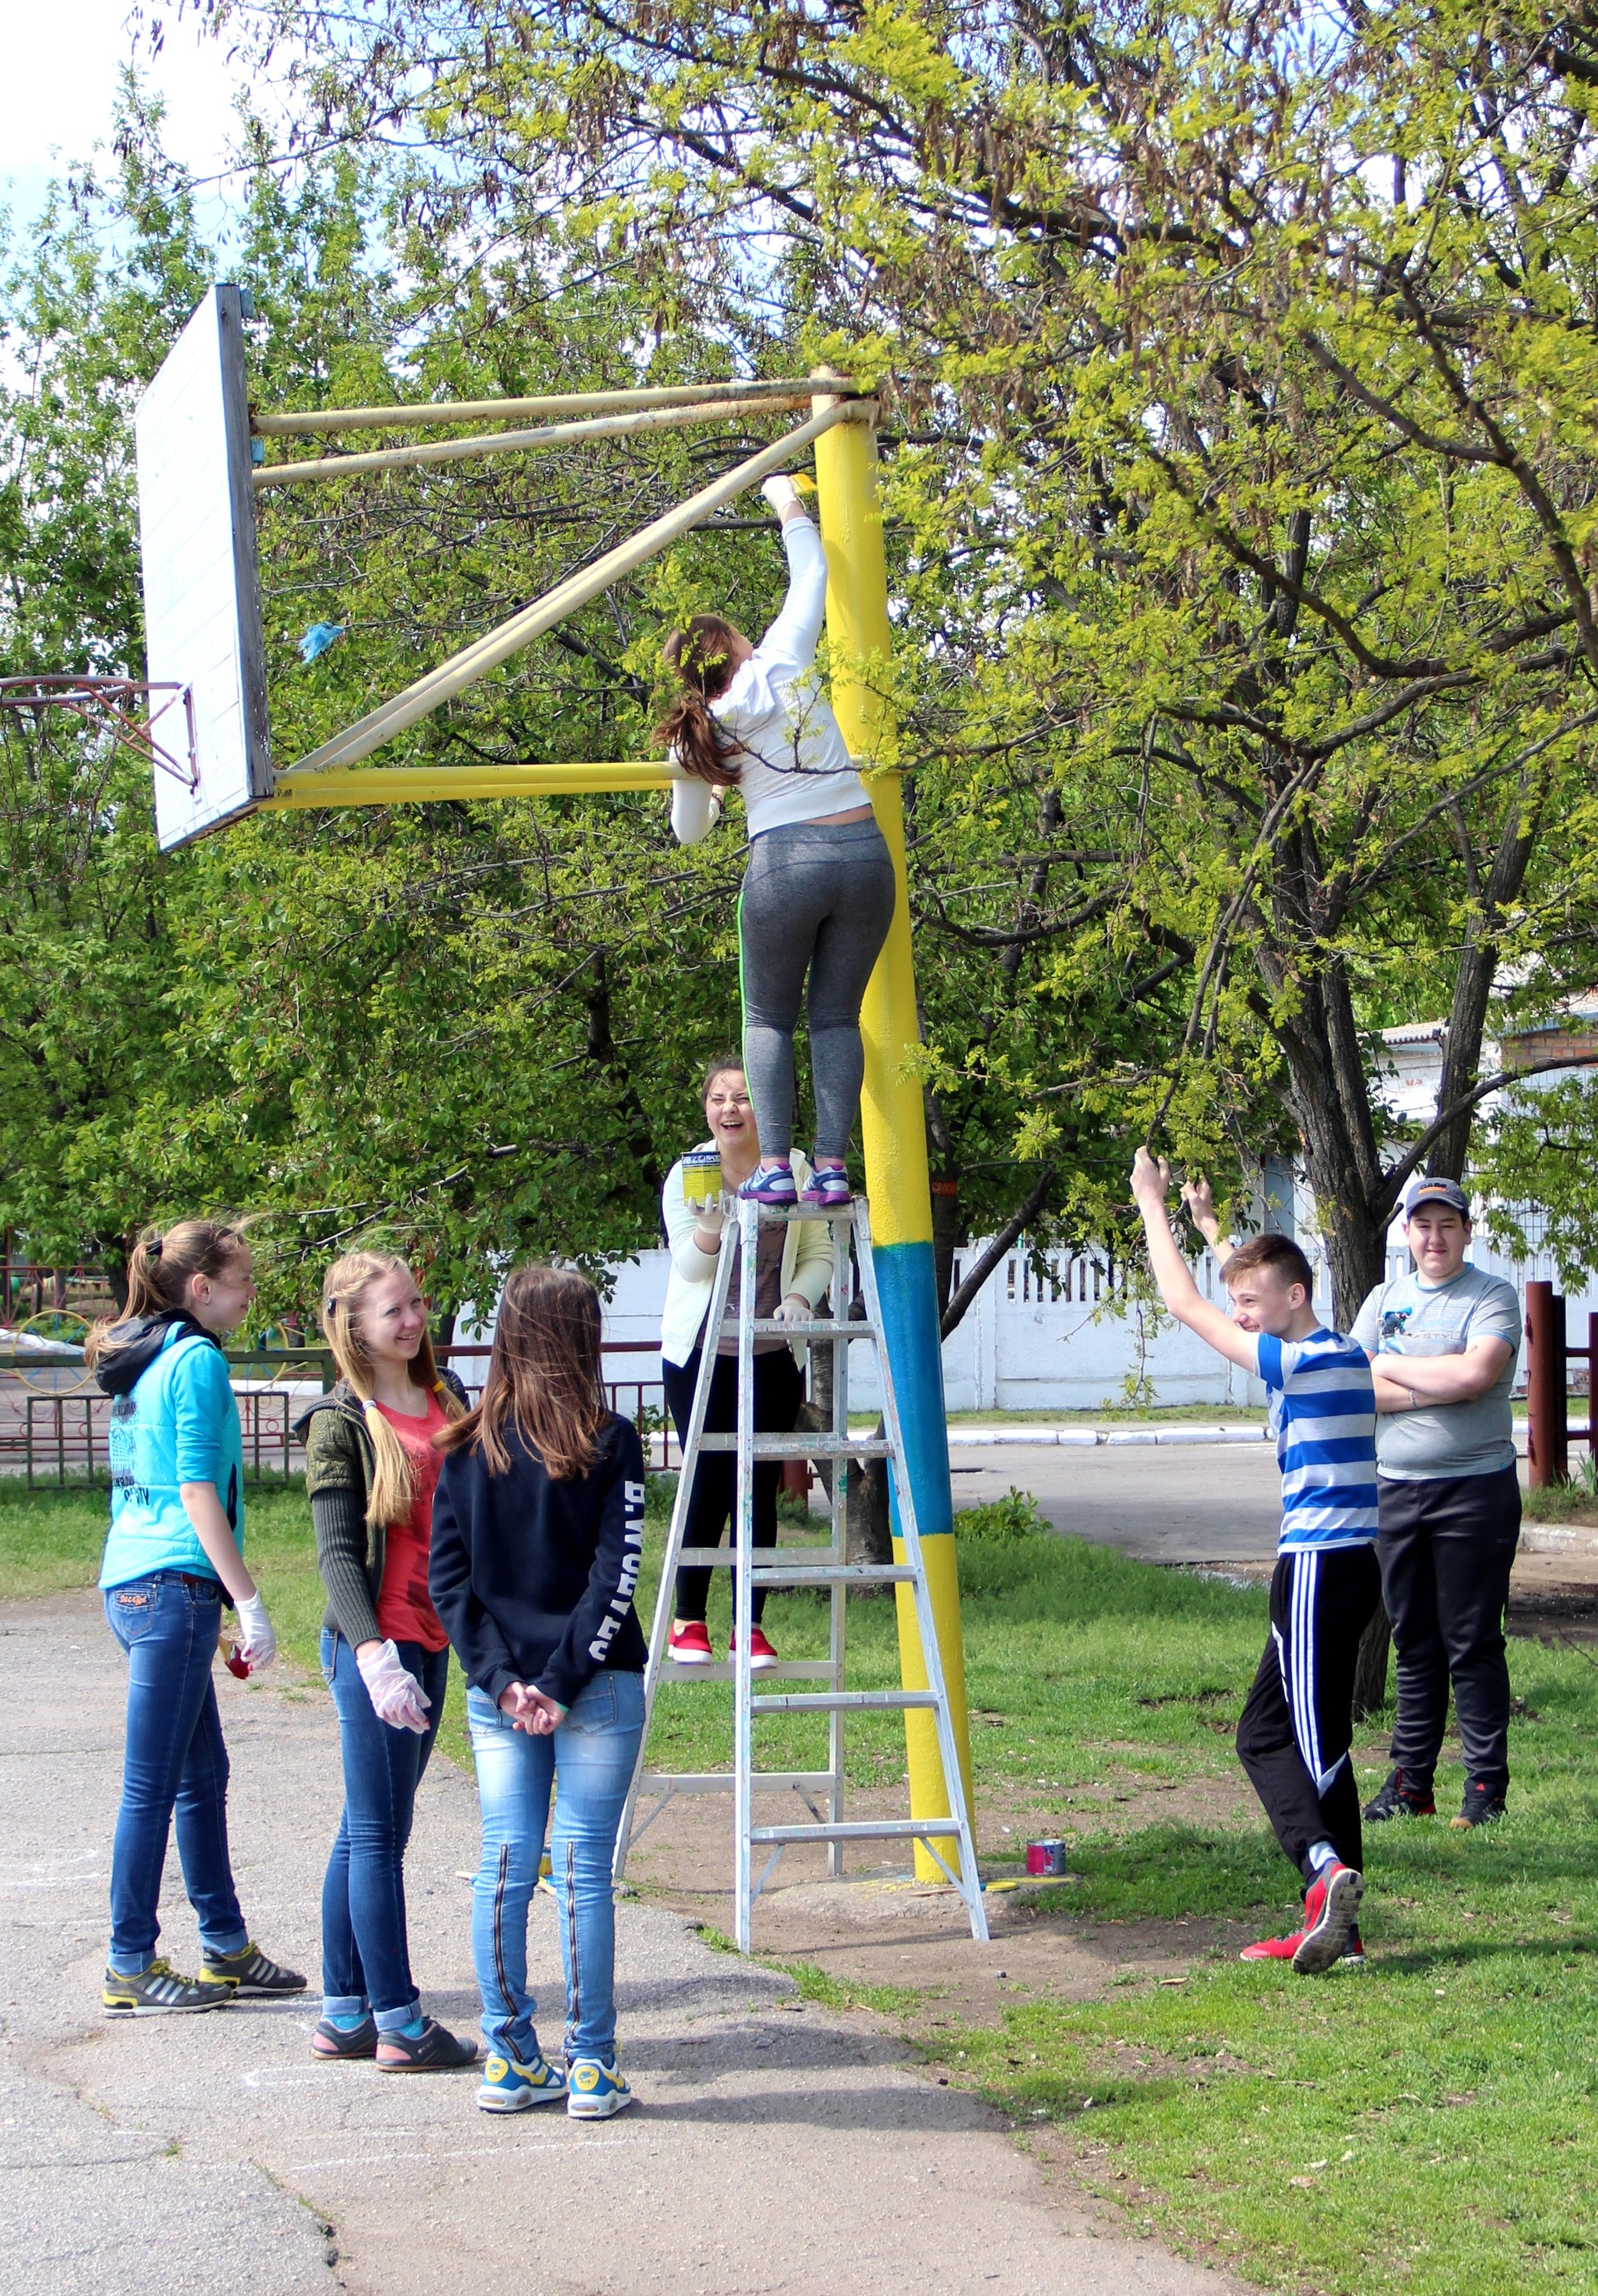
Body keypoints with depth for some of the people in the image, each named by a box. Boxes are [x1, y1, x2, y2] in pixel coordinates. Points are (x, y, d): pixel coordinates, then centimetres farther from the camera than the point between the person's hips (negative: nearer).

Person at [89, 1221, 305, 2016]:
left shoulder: (140, 1361, 16)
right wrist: (250, 1605, -15)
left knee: (203, 1774, 15)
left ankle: (227, 1951, 22)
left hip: (132, 1584, 10)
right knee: (152, 1786, -3)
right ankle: (131, 1968, 3)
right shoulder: (196, 1360, -11)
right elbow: (199, 1494, -17)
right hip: (174, 1584, -10)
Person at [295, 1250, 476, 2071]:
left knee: (368, 1830, 12)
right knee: (379, 1832, -2)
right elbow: (337, 1551, -12)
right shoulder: (340, 1422, -7)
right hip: (371, 1644, -7)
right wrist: (372, 1651, -23)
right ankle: (400, 2024, 3)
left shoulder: (449, 1402, 12)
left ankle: (345, 2015, 19)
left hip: (433, 1640, 7)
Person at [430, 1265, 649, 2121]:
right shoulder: (610, 1444, -7)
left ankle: (511, 2064, 12)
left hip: (498, 1693, 3)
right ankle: (591, 2069, 6)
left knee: (504, 1867, 8)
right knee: (583, 1871, 2)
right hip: (600, 1686, -3)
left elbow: (447, 1577, 0)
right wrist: (563, 1681, -9)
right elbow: (615, 1577, -12)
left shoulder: (465, 1450, 3)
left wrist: (502, 1679, -4)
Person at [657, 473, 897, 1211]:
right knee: (837, 1017, 11)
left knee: (768, 1019, 14)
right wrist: (789, 506, 33)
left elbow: (687, 831, 23)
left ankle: (774, 1167, 0)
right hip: (864, 851, 1)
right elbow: (812, 577, 17)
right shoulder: (782, 665, 4)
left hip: (784, 861, -1)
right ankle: (831, 1166, 2)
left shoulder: (698, 736, 9)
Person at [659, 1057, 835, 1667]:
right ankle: (688, 1621, 10)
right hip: (699, 1352, -2)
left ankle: (751, 1626, 10)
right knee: (708, 1485, -4)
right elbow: (690, 1266, -9)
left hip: (774, 1354, 2)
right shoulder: (688, 1173, -2)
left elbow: (819, 1253, 7)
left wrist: (800, 1297, -13)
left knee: (761, 1490, 2)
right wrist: (710, 1223, -30)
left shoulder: (793, 1170, 3)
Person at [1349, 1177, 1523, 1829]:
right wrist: (1437, 1388, -11)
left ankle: (1487, 1787, 2)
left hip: (1475, 1489, -5)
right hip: (1395, 1488, 5)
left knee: (1473, 1644, -3)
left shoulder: (1493, 1296, -2)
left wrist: (1390, 1367, -6)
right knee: (1414, 1643, 10)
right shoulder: (1384, 1299, 13)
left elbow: (1476, 1373, -19)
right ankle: (1410, 1781, 16)